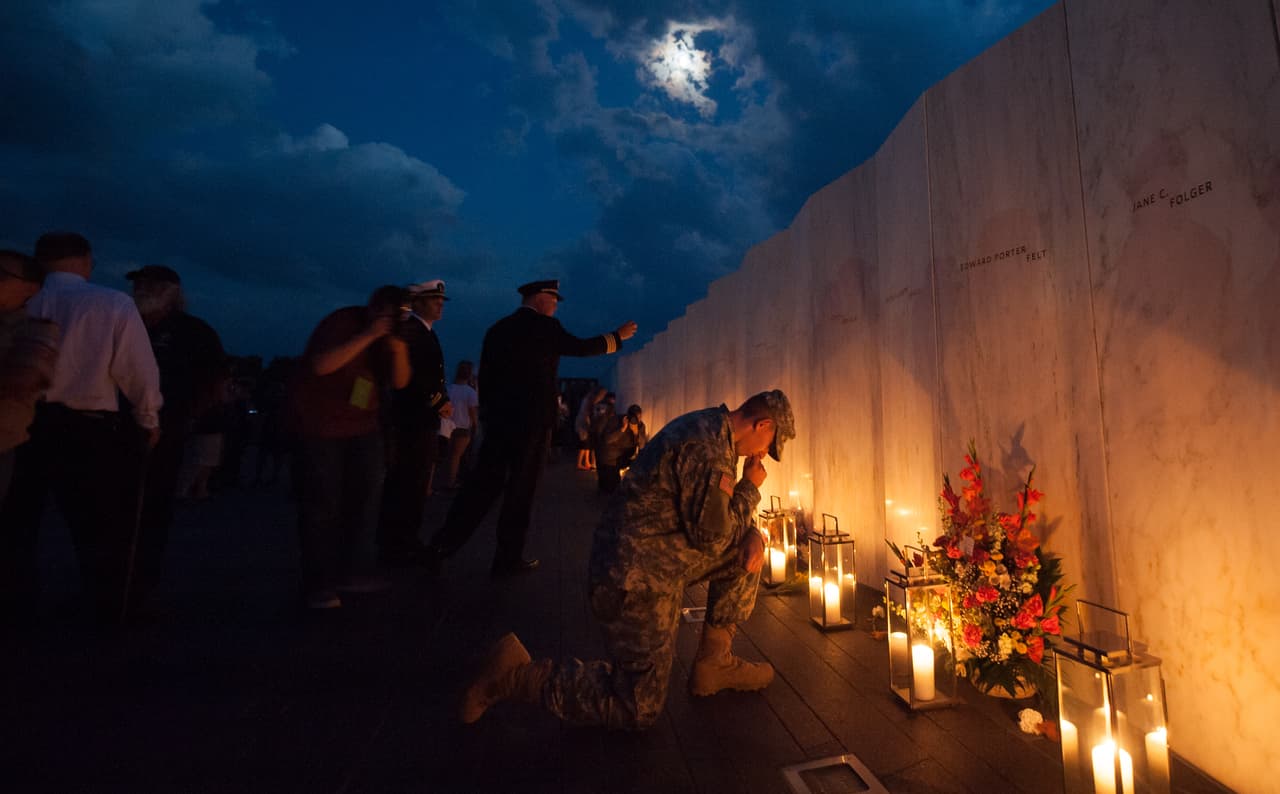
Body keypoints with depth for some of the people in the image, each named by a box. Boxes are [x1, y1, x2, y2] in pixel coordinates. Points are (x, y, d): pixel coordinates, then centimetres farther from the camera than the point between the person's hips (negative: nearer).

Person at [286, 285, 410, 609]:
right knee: (322, 503, -1)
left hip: (361, 425, 6)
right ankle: (319, 586, 10)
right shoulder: (341, 322, -16)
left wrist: (399, 351, -21)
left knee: (367, 492, 2)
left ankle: (353, 571, 15)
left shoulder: (391, 335, 2)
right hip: (318, 424, -6)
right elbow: (321, 365, -31)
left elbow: (399, 382, -3)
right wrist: (367, 336, -33)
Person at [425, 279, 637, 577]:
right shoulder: (545, 326, -7)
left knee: (483, 483, 11)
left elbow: (485, 375, 13)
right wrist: (618, 336, 10)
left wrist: (487, 415, 19)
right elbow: (582, 347, -3)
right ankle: (508, 558, 12)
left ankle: (442, 545, 9)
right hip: (533, 419, -6)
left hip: (498, 418, 6)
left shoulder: (498, 328, 12)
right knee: (521, 490, 3)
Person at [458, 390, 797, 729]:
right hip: (638, 577, -10)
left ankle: (714, 662, 17)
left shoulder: (710, 426, 10)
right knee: (639, 710, 2)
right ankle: (518, 674, 6)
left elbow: (717, 513, 20)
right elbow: (711, 536, -19)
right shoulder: (709, 447, -23)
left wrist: (752, 535, 1)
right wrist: (750, 488, -6)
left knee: (745, 551, 11)